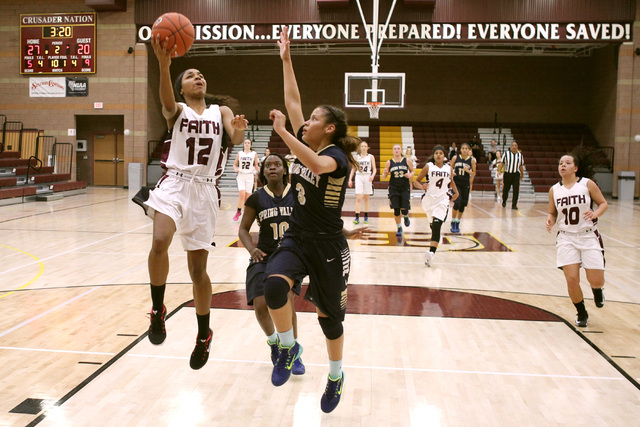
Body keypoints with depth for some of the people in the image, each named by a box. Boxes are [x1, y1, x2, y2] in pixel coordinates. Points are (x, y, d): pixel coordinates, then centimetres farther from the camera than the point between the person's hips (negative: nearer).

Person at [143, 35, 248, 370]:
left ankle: (204, 335, 24)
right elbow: (166, 102, -18)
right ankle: (157, 311, -9)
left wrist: (239, 130, -32)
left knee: (198, 268, 5)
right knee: (160, 242, -30)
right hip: (175, 183, -1)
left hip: (205, 191, 1)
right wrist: (163, 63, -37)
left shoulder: (221, 110, 12)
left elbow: (236, 139, -7)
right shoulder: (177, 111, 7)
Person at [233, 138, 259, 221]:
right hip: (241, 176, 0)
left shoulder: (254, 154, 4)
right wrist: (235, 169, -9)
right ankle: (238, 211, 2)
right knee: (242, 194, -15)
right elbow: (235, 164, 12)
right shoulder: (239, 153, 6)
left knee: (247, 196, 3)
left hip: (250, 176, 0)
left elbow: (256, 166, 9)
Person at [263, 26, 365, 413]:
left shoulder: (337, 154, -13)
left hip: (328, 246, -5)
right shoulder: (307, 144, 5)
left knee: (329, 315, 7)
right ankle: (288, 347, 2)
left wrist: (282, 131, -35)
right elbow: (292, 100, 7)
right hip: (297, 238, 5)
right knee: (274, 284, -24)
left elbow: (317, 165, -38)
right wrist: (286, 59, 6)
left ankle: (336, 376, 32)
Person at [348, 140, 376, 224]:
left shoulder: (371, 156, 5)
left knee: (366, 198, 7)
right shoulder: (357, 156, 7)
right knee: (358, 198, -9)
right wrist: (350, 179, 4)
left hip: (367, 177, 0)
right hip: (359, 177, 0)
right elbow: (353, 169, 11)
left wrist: (372, 175, -16)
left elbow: (374, 169, 3)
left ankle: (366, 217, 15)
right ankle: (357, 217, -11)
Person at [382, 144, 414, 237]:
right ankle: (399, 228, 17)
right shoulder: (389, 162, 1)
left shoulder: (407, 161, 0)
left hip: (405, 188, 0)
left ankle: (406, 217, 32)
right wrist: (385, 173, -18)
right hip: (394, 188, 1)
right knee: (396, 210, 0)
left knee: (404, 210, -5)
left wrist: (410, 175, -11)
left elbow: (412, 171, 11)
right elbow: (383, 177, 5)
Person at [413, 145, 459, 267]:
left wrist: (456, 192, 16)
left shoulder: (449, 169, 5)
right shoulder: (428, 167, -2)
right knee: (433, 224, 16)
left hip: (442, 200, -1)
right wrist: (422, 186, -21)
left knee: (436, 225, -18)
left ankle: (431, 252, -28)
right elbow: (416, 181, -1)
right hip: (429, 199, 1)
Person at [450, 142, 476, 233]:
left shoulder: (472, 160, -1)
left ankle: (457, 223, 25)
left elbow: (474, 173, 5)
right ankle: (453, 223, -1)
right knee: (457, 203, -17)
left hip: (465, 184, 2)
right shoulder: (455, 158, 0)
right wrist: (451, 173, -10)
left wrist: (468, 171, -14)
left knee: (462, 204, 7)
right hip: (456, 183, -2)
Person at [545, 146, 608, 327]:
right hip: (566, 238, 1)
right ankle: (581, 313, 19)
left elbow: (603, 203, 2)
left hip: (589, 236, -1)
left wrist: (595, 214, -18)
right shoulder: (554, 190, 2)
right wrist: (550, 220, -10)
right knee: (572, 280, -7)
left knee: (596, 280, -5)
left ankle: (597, 289, 35)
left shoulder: (587, 184, -5)